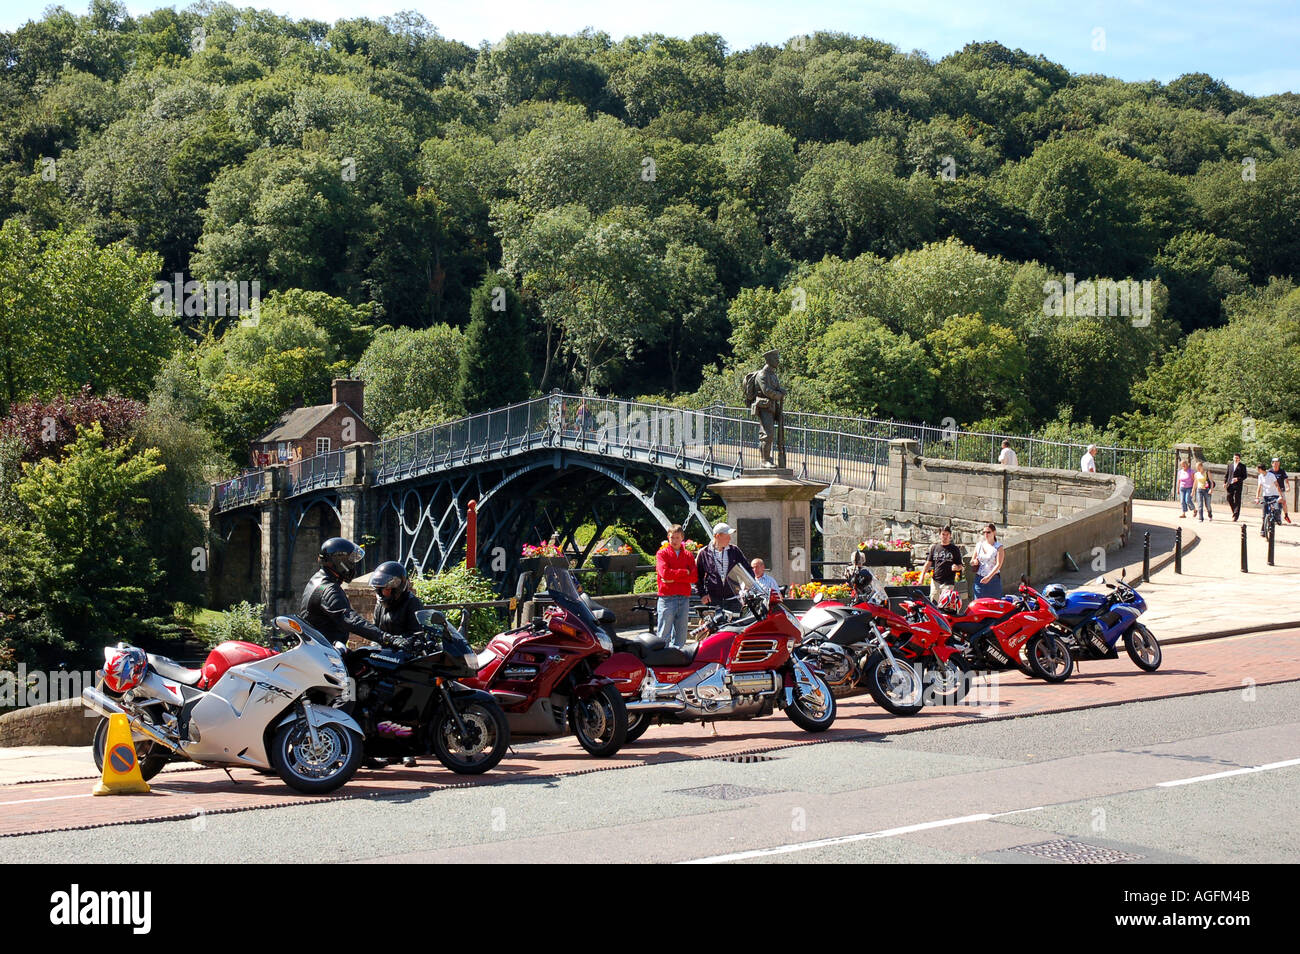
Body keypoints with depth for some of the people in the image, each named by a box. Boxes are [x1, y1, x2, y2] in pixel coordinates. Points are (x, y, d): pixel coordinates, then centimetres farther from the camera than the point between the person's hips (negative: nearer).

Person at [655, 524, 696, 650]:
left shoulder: (688, 556, 15)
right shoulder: (662, 553, 5)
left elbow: (694, 577, 1)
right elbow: (665, 573, -12)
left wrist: (674, 578, -10)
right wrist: (684, 572, -3)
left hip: (684, 598, 4)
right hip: (667, 598, -4)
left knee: (681, 635, 5)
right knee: (664, 635, -7)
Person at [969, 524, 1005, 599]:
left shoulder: (998, 547, -1)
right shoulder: (979, 545, 12)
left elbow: (998, 565, -11)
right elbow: (971, 562, 17)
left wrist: (989, 577, -23)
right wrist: (974, 562, -9)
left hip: (993, 579, -3)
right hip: (979, 579, 4)